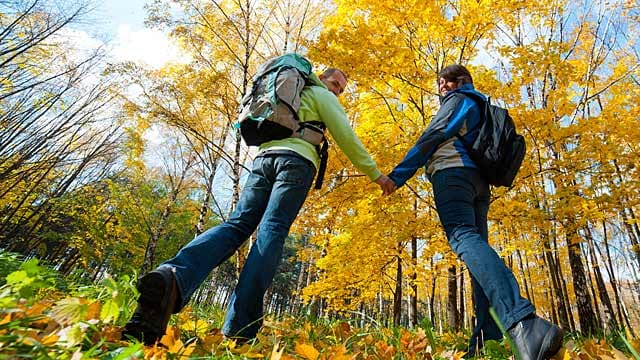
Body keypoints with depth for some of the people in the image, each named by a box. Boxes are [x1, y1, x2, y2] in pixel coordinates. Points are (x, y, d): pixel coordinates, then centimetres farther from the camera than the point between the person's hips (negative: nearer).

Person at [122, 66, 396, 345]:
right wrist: (375, 174, 11)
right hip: (296, 160, -5)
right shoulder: (322, 96, 19)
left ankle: (173, 276, -37)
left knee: (236, 224, -9)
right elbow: (346, 137, 8)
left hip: (264, 157, 5)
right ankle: (239, 328, -24)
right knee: (271, 232, -17)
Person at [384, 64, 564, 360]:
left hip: (453, 172, -9)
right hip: (479, 181, 9)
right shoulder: (479, 109, 38)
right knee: (476, 245, -1)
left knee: (464, 237, -28)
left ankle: (521, 322, -47)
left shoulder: (458, 100, 12)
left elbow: (432, 136, -2)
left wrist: (398, 174, -6)